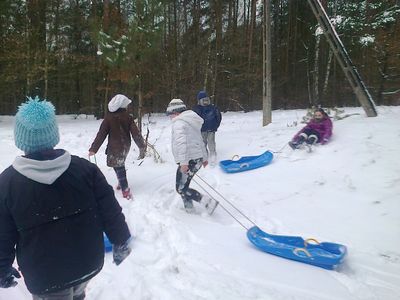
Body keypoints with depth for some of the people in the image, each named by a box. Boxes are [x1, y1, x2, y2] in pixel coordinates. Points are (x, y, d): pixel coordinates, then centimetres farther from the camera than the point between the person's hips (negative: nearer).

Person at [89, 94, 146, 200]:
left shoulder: (108, 118, -10)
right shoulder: (128, 117, -5)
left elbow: (101, 134, -11)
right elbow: (135, 133, -6)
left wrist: (93, 149, -9)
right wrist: (142, 146, 1)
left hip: (115, 147, -4)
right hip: (125, 146, 4)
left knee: (119, 168, 0)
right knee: (120, 165, 24)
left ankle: (126, 190, 0)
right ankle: (122, 183, 35)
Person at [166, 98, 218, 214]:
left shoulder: (179, 123, -11)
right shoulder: (190, 121, 20)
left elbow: (181, 142, -25)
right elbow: (200, 141, 25)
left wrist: (183, 162, -30)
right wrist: (204, 157, 32)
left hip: (189, 161, -10)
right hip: (197, 159, 10)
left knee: (181, 188, -3)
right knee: (182, 186, 20)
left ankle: (208, 203, -9)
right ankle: (189, 208, 27)